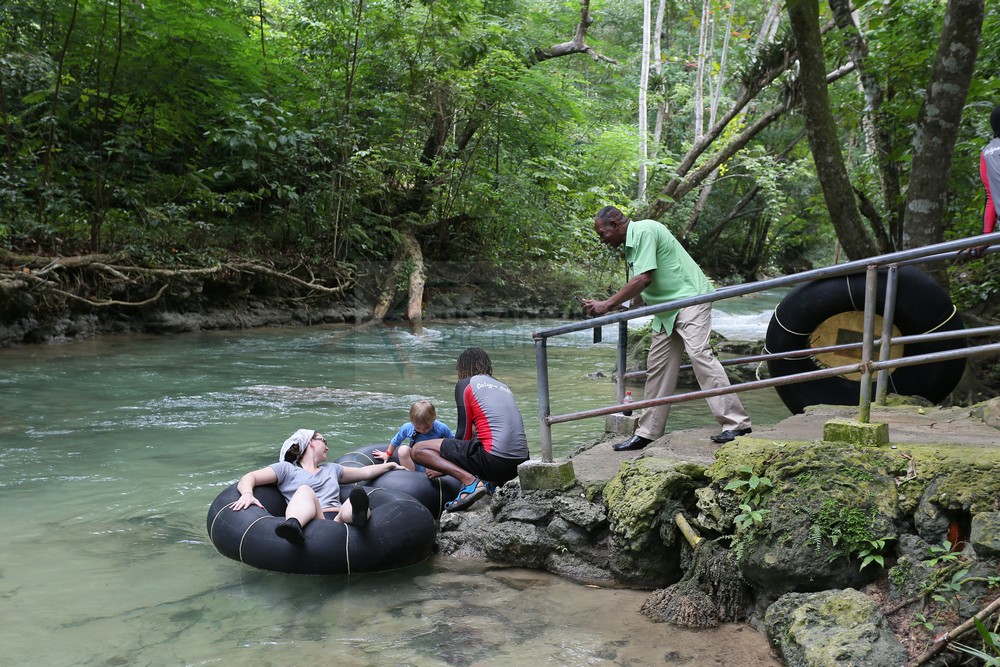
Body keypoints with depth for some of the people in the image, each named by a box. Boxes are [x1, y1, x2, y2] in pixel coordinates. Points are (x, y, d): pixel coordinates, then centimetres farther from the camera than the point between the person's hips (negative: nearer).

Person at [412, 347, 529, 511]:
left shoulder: (465, 384, 7)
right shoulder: (504, 387, 27)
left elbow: (464, 432, 3)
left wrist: (444, 469, 18)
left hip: (494, 459, -7)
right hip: (520, 464, 7)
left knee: (418, 449, 3)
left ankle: (469, 480, -15)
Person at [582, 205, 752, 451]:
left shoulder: (645, 231, -14)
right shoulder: (630, 244, 16)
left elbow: (644, 279, -22)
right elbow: (639, 291, 16)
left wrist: (607, 305, -18)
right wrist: (605, 307, 10)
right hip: (666, 309, 10)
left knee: (700, 354, -20)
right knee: (657, 367, 7)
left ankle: (736, 423, -16)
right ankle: (646, 433, 12)